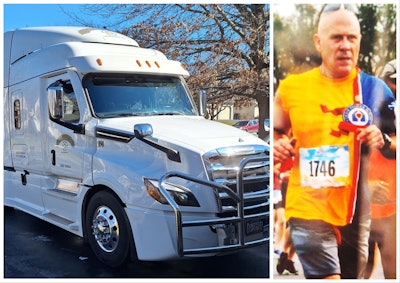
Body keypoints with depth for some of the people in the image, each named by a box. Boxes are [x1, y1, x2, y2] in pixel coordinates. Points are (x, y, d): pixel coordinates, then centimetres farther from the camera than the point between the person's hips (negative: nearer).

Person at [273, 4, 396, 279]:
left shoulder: (374, 89, 3)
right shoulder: (292, 86, -1)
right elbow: (276, 132, 14)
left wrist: (382, 140, -10)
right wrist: (276, 145, -8)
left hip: (357, 212, 3)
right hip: (309, 210, -3)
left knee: (353, 275, 18)